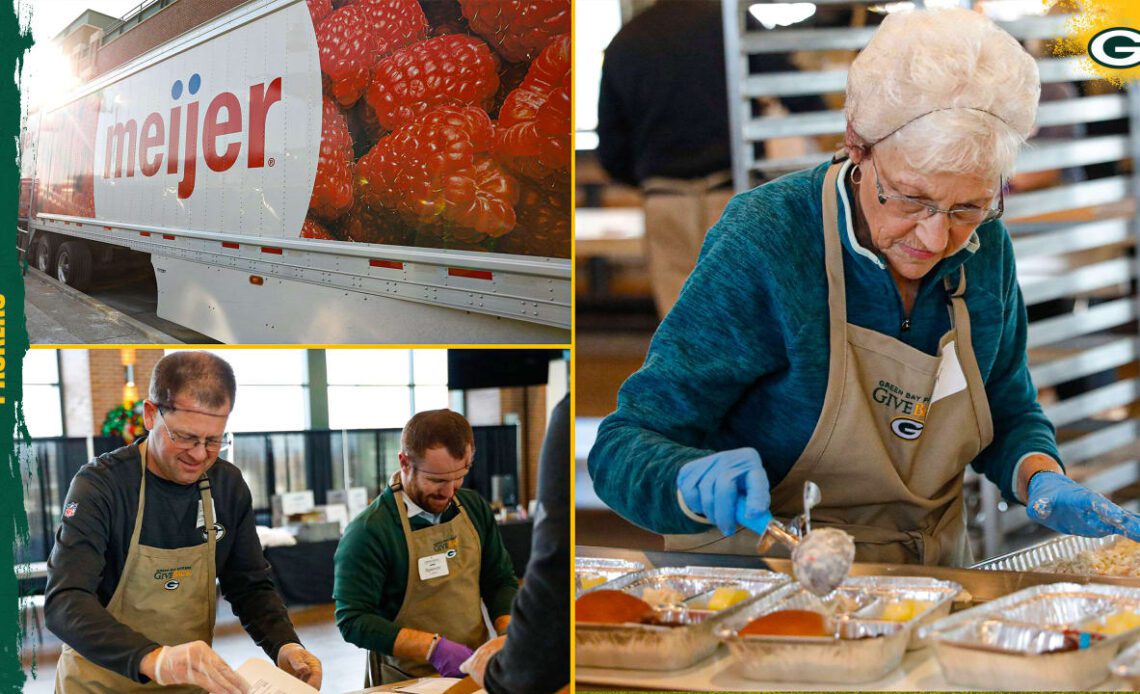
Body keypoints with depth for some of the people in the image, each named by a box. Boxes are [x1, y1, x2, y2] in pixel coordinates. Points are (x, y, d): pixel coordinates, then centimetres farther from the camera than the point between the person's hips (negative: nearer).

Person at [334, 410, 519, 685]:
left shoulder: (474, 508, 6)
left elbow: (500, 581, 14)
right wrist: (434, 647, -23)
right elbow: (353, 620, -14)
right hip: (405, 683, -3)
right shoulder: (368, 531, -12)